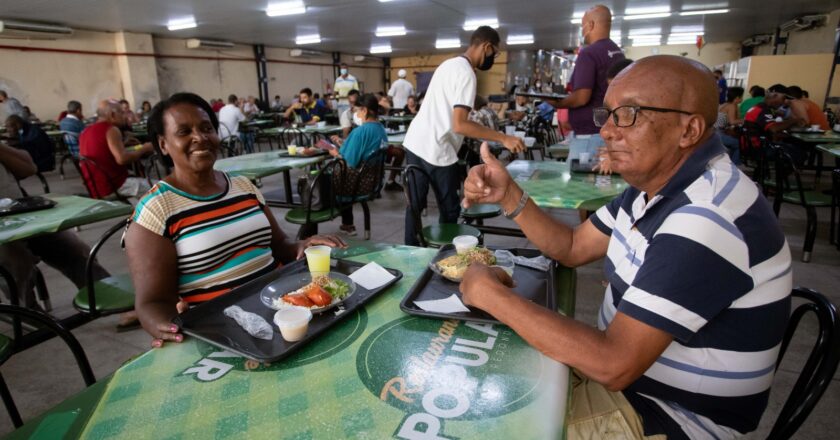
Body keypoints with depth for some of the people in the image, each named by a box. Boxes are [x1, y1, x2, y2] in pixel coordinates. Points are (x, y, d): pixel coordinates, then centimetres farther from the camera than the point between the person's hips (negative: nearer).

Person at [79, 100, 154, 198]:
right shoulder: (111, 129, -13)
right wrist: (144, 149, -10)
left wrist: (123, 143, 20)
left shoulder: (86, 131, 14)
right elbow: (122, 159, -24)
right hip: (116, 186, -9)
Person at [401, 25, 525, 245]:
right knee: (450, 210, 5)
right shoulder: (466, 74, -15)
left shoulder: (449, 64, 15)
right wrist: (503, 138, -23)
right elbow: (459, 125, -23)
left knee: (415, 204, 15)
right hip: (436, 151, -9)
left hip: (414, 142, 9)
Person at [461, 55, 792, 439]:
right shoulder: (656, 184, 0)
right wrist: (509, 196, -8)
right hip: (623, 365, 8)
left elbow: (614, 364, -34)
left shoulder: (709, 219, -31)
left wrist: (490, 294, -28)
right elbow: (572, 248, 6)